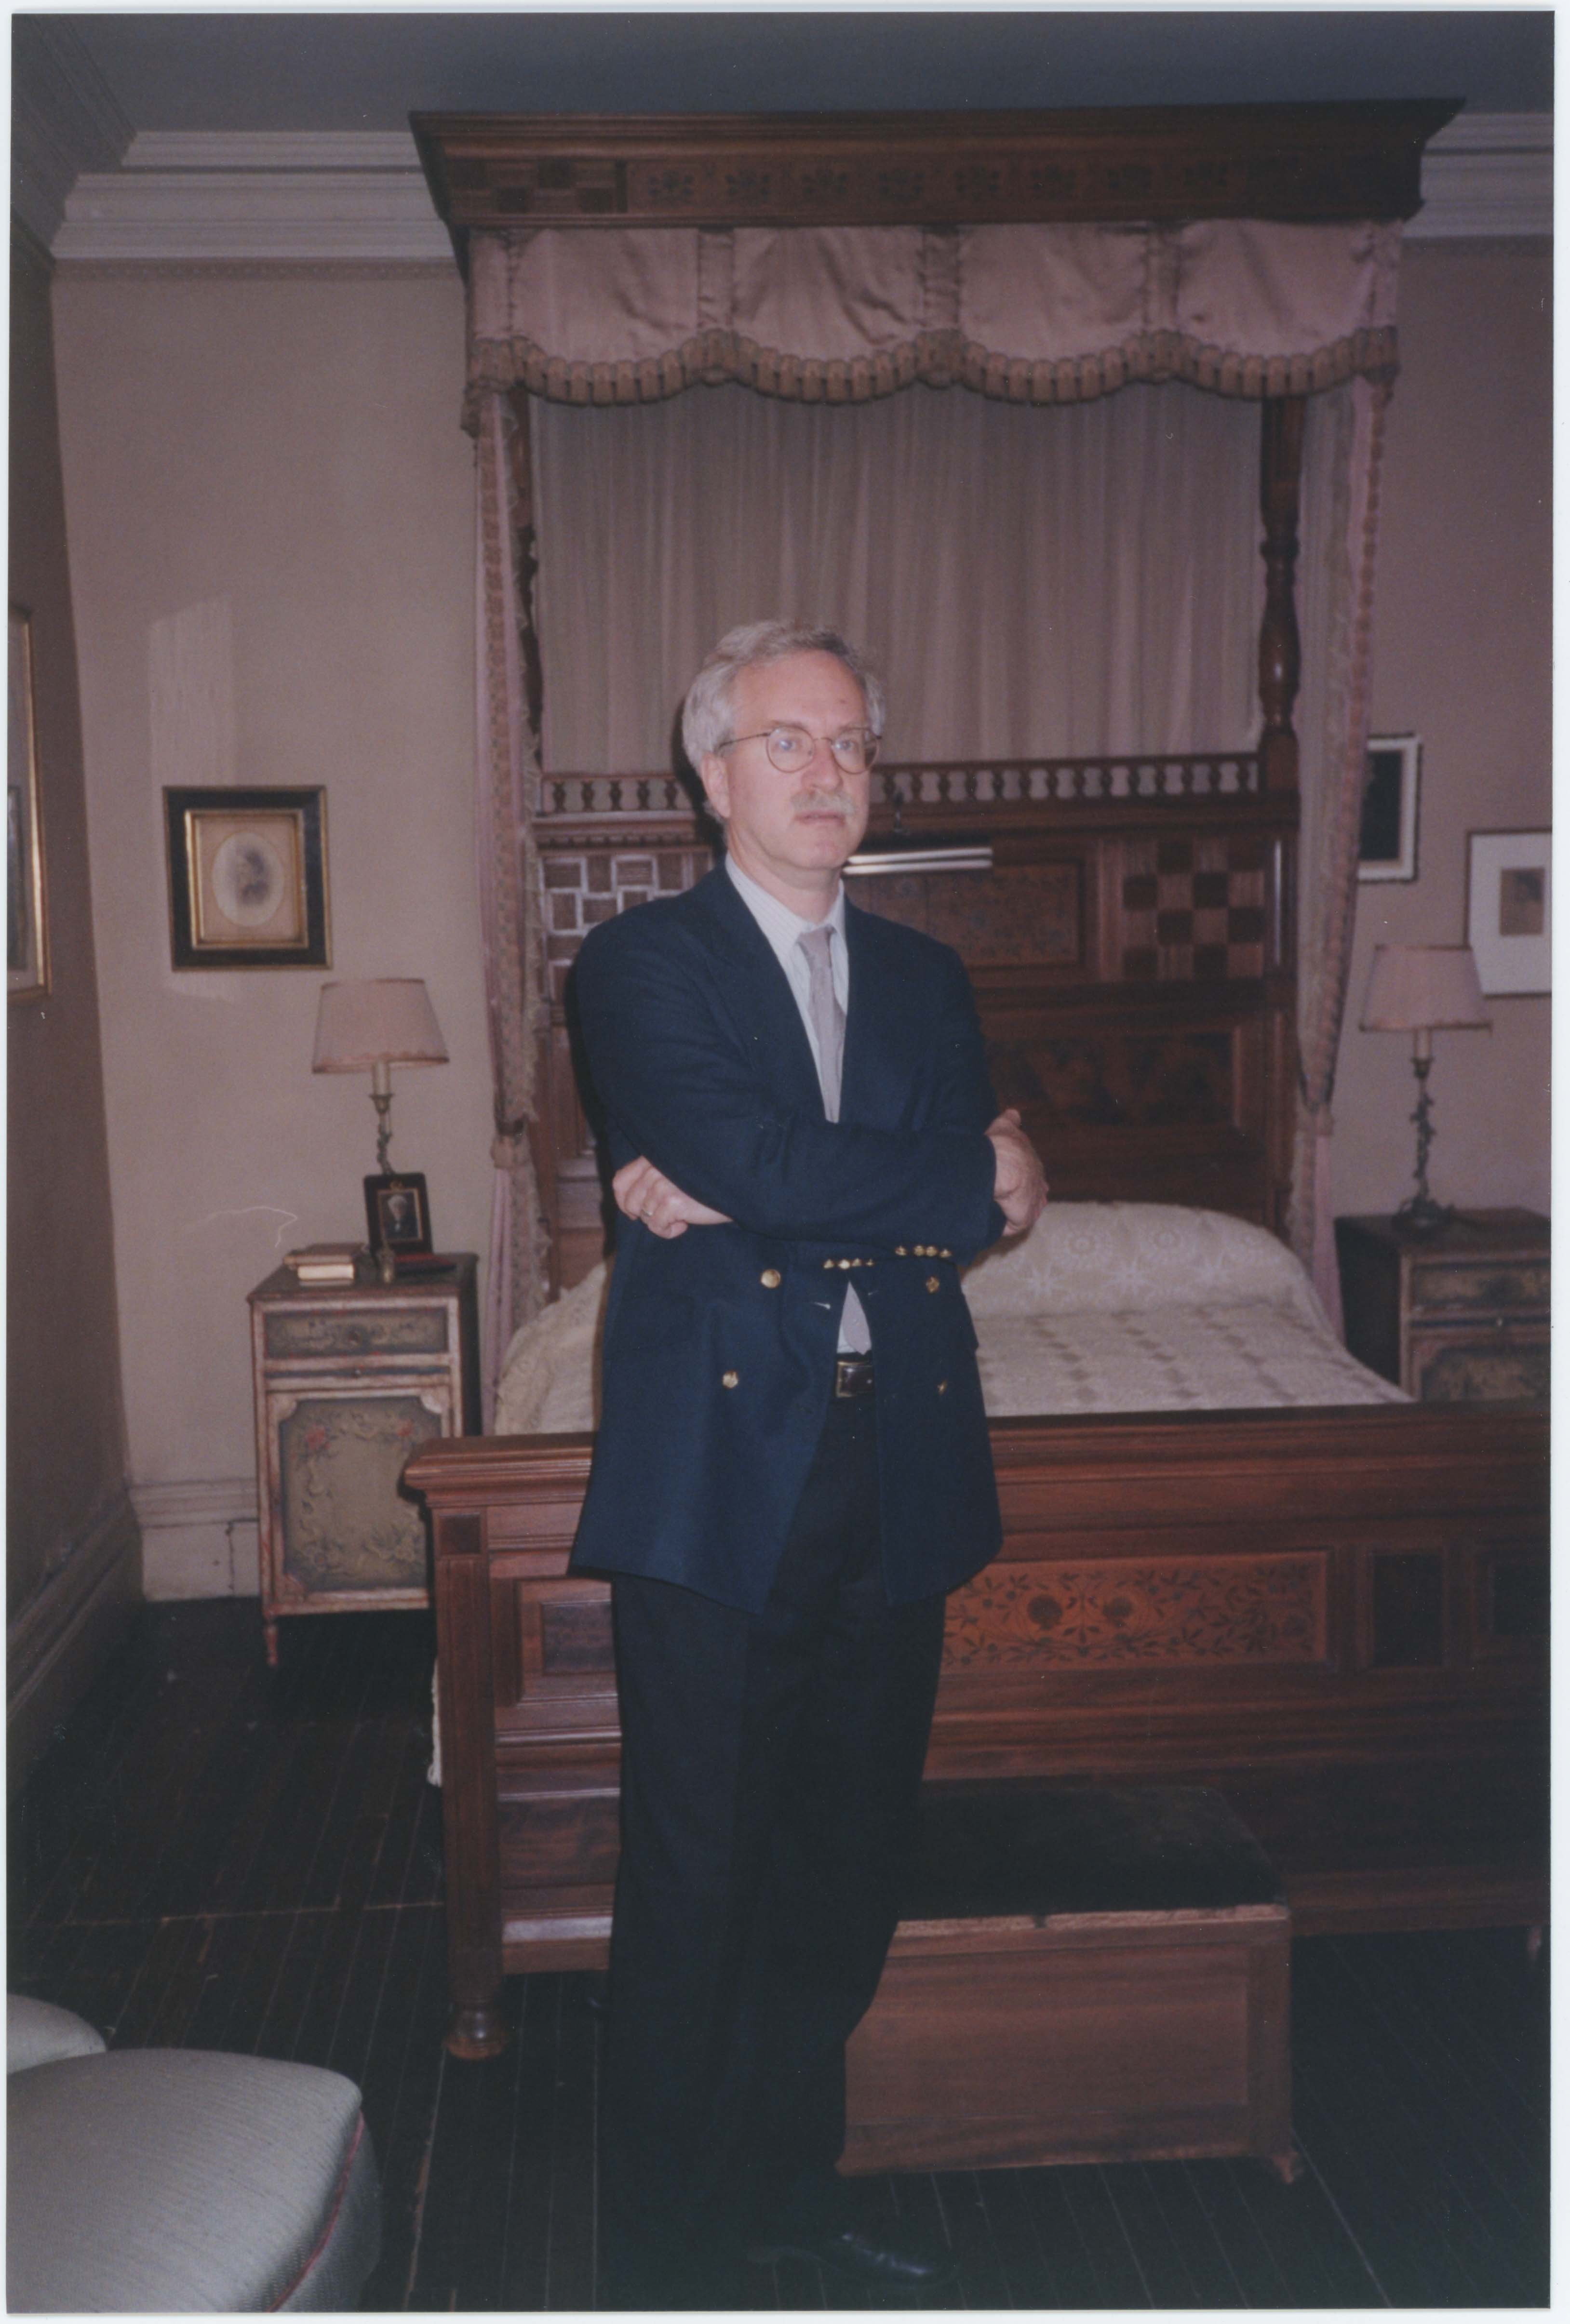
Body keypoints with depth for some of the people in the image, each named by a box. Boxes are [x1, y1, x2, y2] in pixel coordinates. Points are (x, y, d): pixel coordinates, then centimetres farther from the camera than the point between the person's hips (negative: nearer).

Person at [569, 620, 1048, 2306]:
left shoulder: (925, 979, 14)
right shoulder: (641, 963, -2)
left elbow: (979, 1211, 0)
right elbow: (760, 1166, -18)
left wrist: (760, 1204, -14)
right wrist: (968, 1175, -7)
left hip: (897, 1474, 5)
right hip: (718, 1476, -5)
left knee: (849, 1868, 16)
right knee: (692, 1888, 4)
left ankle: (793, 2186, 37)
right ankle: (657, 2249, 23)